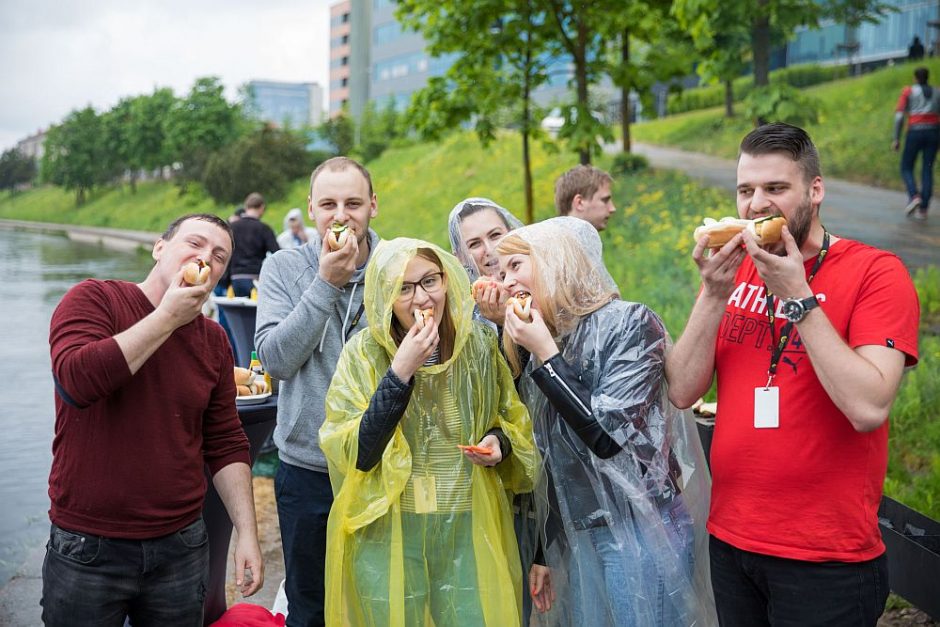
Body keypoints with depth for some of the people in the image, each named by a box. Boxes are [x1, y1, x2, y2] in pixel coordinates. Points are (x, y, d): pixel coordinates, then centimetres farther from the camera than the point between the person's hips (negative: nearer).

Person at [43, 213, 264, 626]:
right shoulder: (93, 298, -7)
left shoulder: (214, 340, 5)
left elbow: (226, 444, 9)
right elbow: (76, 381, -26)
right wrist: (167, 317, -19)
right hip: (88, 547, -3)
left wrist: (247, 533, 2)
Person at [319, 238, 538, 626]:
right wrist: (400, 373, -23)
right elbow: (354, 455, -16)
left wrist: (500, 440, -9)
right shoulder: (364, 354, -8)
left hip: (471, 528, 2)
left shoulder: (480, 344, -1)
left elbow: (514, 421, 14)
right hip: (387, 533, -2)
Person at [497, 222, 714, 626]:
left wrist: (545, 353, -14)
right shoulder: (546, 344, 10)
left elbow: (606, 435, -19)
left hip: (640, 532, -6)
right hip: (578, 538, 7)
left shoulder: (629, 323, -10)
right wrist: (544, 553, 14)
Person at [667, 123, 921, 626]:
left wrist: (797, 294, -23)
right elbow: (682, 392, -4)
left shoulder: (876, 273, -11)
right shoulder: (734, 269, 4)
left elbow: (868, 409, -24)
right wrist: (715, 294, -16)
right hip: (729, 538, 5)